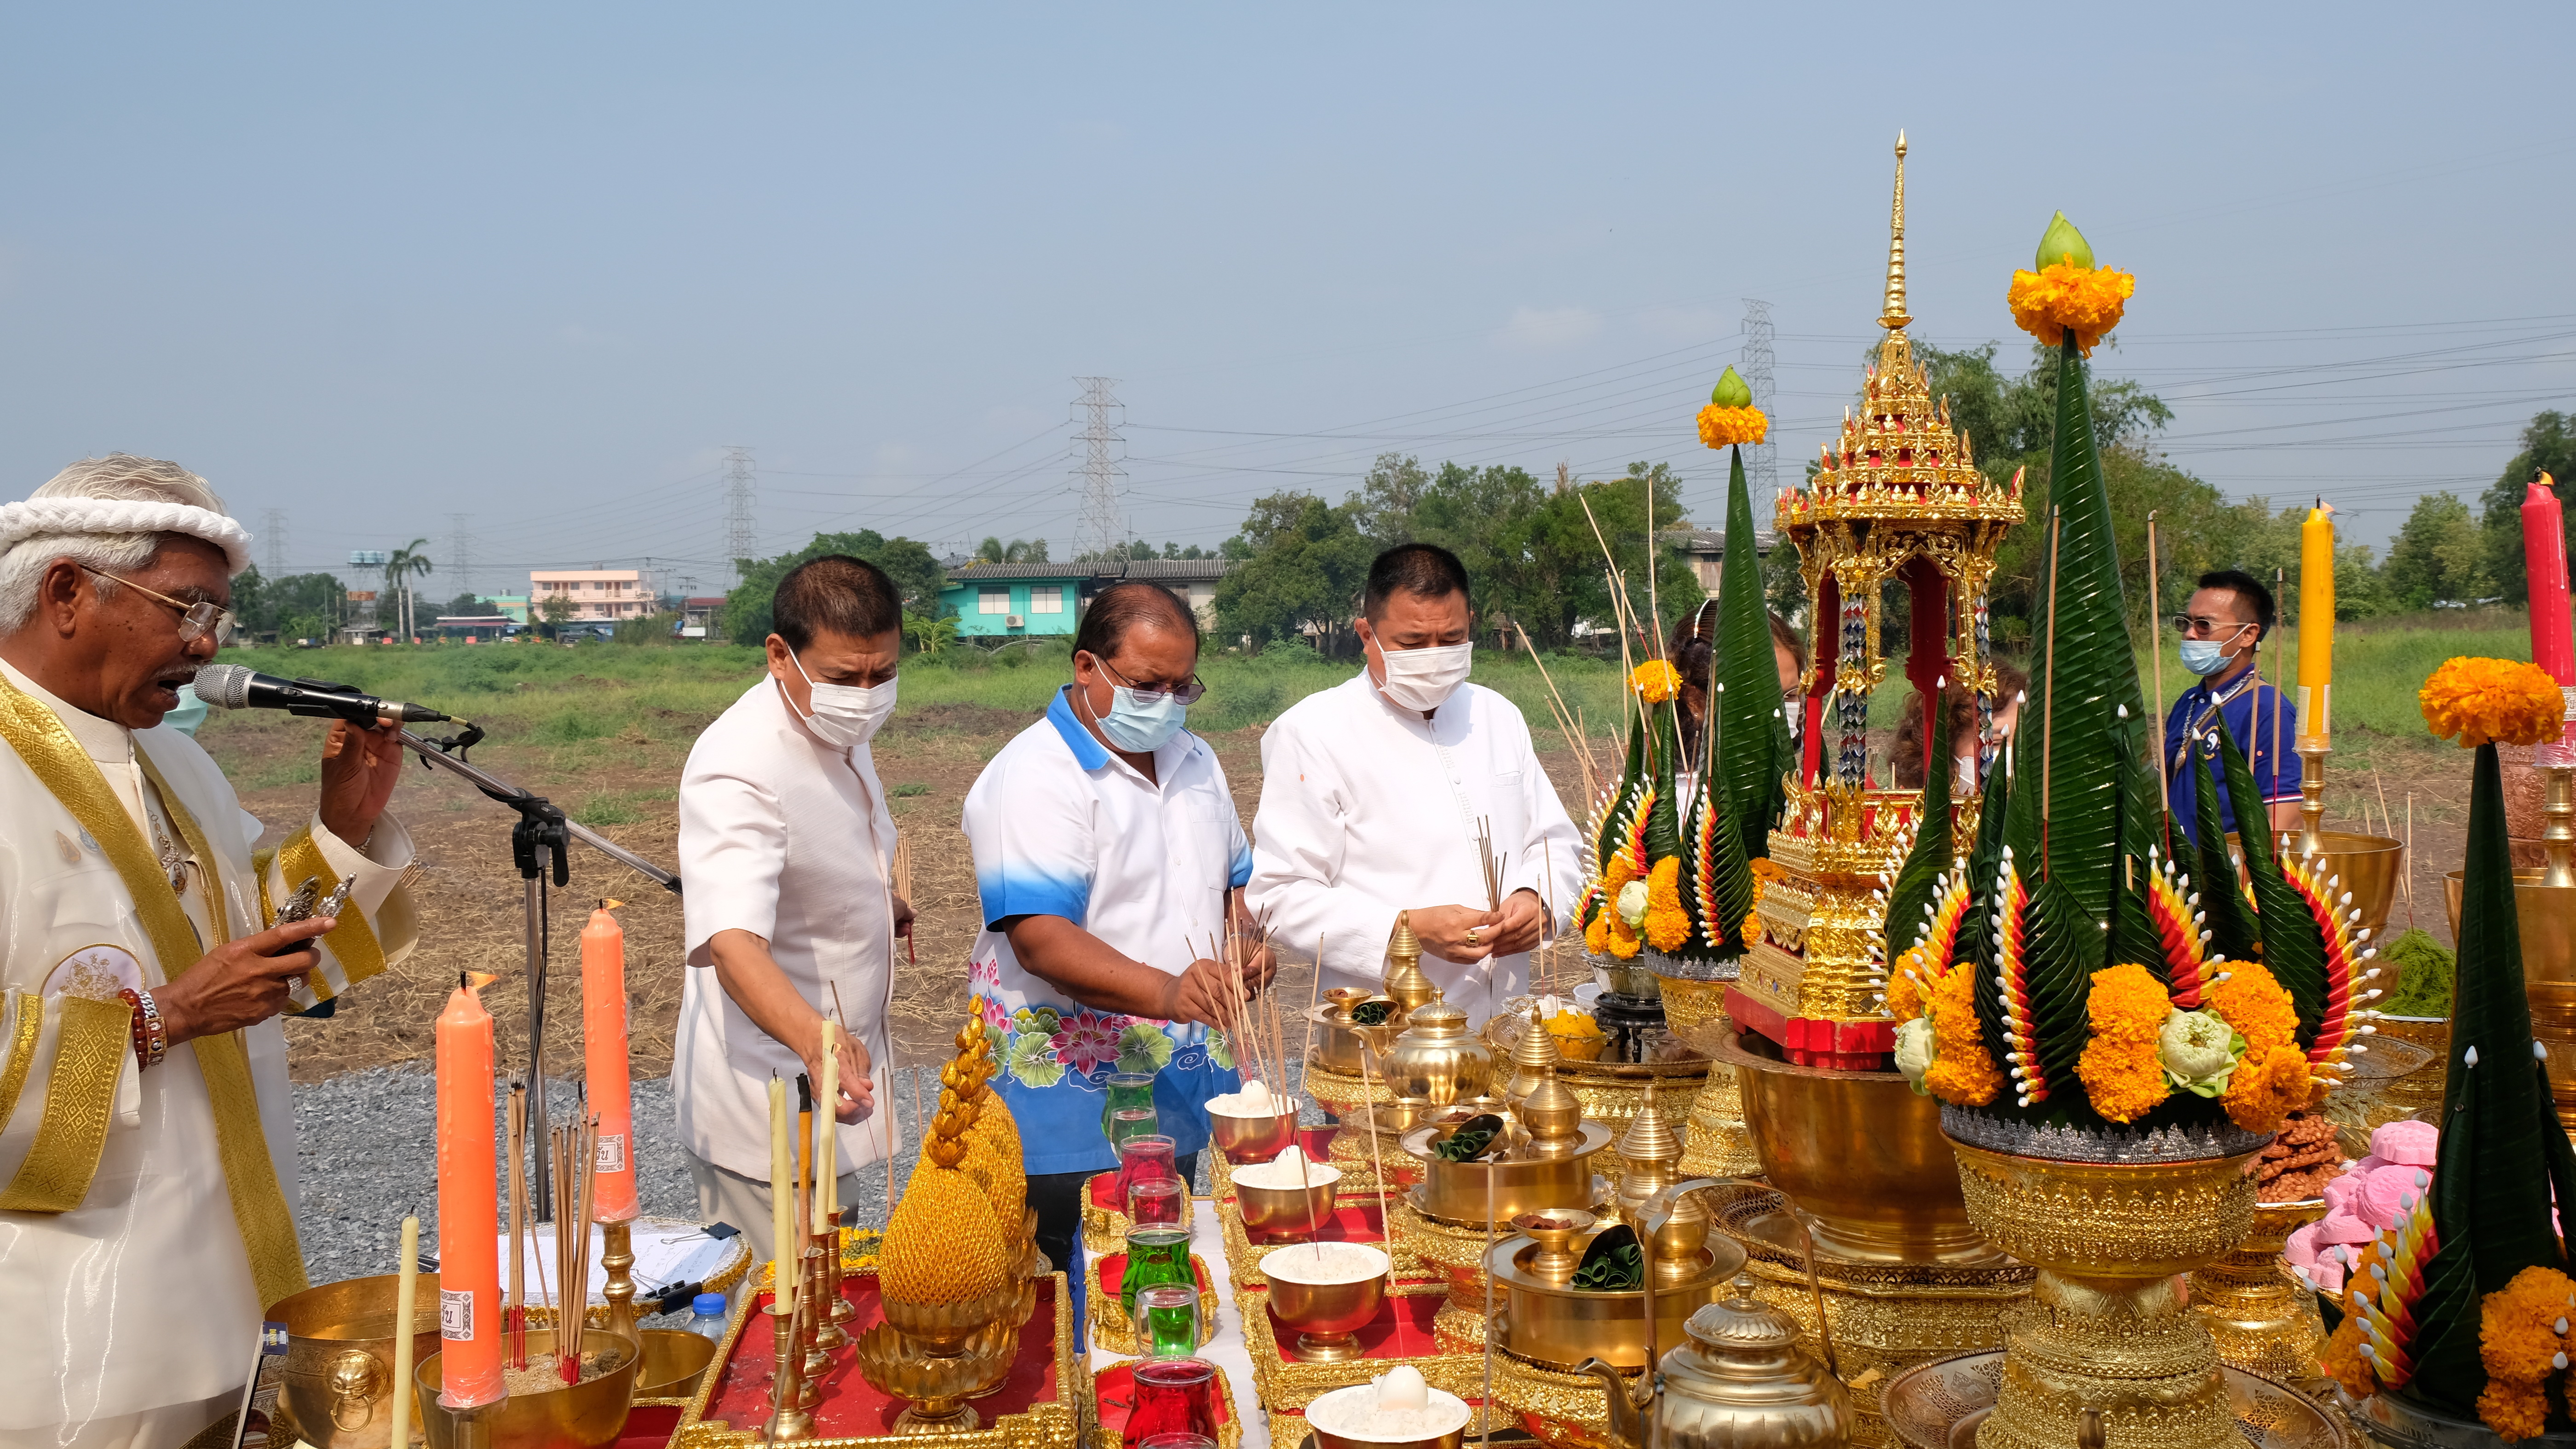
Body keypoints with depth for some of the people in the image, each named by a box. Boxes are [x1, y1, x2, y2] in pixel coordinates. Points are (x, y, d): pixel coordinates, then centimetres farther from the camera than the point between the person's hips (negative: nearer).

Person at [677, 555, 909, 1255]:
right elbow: (732, 941, -40)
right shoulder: (737, 767, -26)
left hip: (835, 1073, 9)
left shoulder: (839, 732, 4)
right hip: (768, 1108, -9)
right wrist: (818, 1040, -55)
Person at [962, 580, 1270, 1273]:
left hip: (1182, 1094, 7)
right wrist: (1165, 992, -38)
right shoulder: (1034, 776, -14)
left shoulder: (1196, 761, 12)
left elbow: (1235, 879, 25)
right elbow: (1040, 937, -24)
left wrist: (1246, 938, 1)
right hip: (1071, 1096, -7)